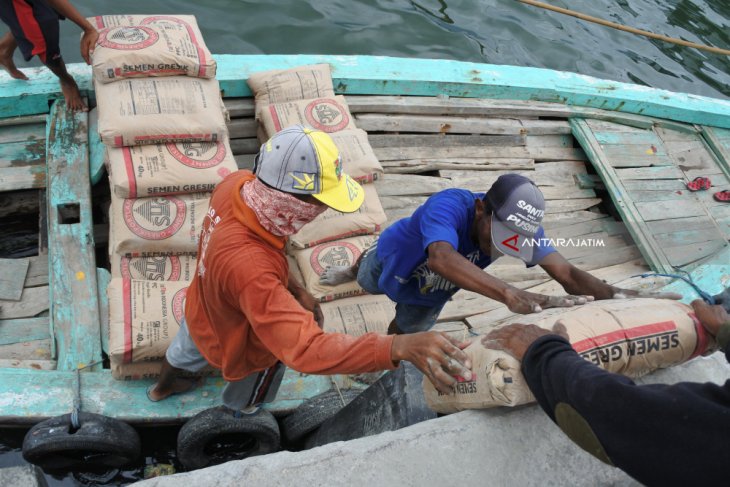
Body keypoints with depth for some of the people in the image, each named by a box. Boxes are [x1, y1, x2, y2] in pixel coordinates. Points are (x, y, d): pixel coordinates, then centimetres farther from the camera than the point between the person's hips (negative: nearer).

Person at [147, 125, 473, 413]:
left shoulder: (238, 183, -29)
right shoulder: (250, 270, -53)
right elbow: (307, 349, -59)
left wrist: (295, 289, -16)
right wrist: (399, 348, -71)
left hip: (201, 309, 7)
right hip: (239, 346, -7)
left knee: (186, 349, 41)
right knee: (244, 401, 31)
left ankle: (163, 387, 75)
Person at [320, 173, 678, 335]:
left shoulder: (521, 225, -35)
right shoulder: (449, 207, -51)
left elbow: (566, 273, -42)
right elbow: (441, 258, -72)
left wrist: (614, 294, -63)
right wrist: (509, 294, -84)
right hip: (392, 258, -3)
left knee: (406, 333, 23)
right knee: (367, 282, 32)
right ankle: (352, 269, 70)